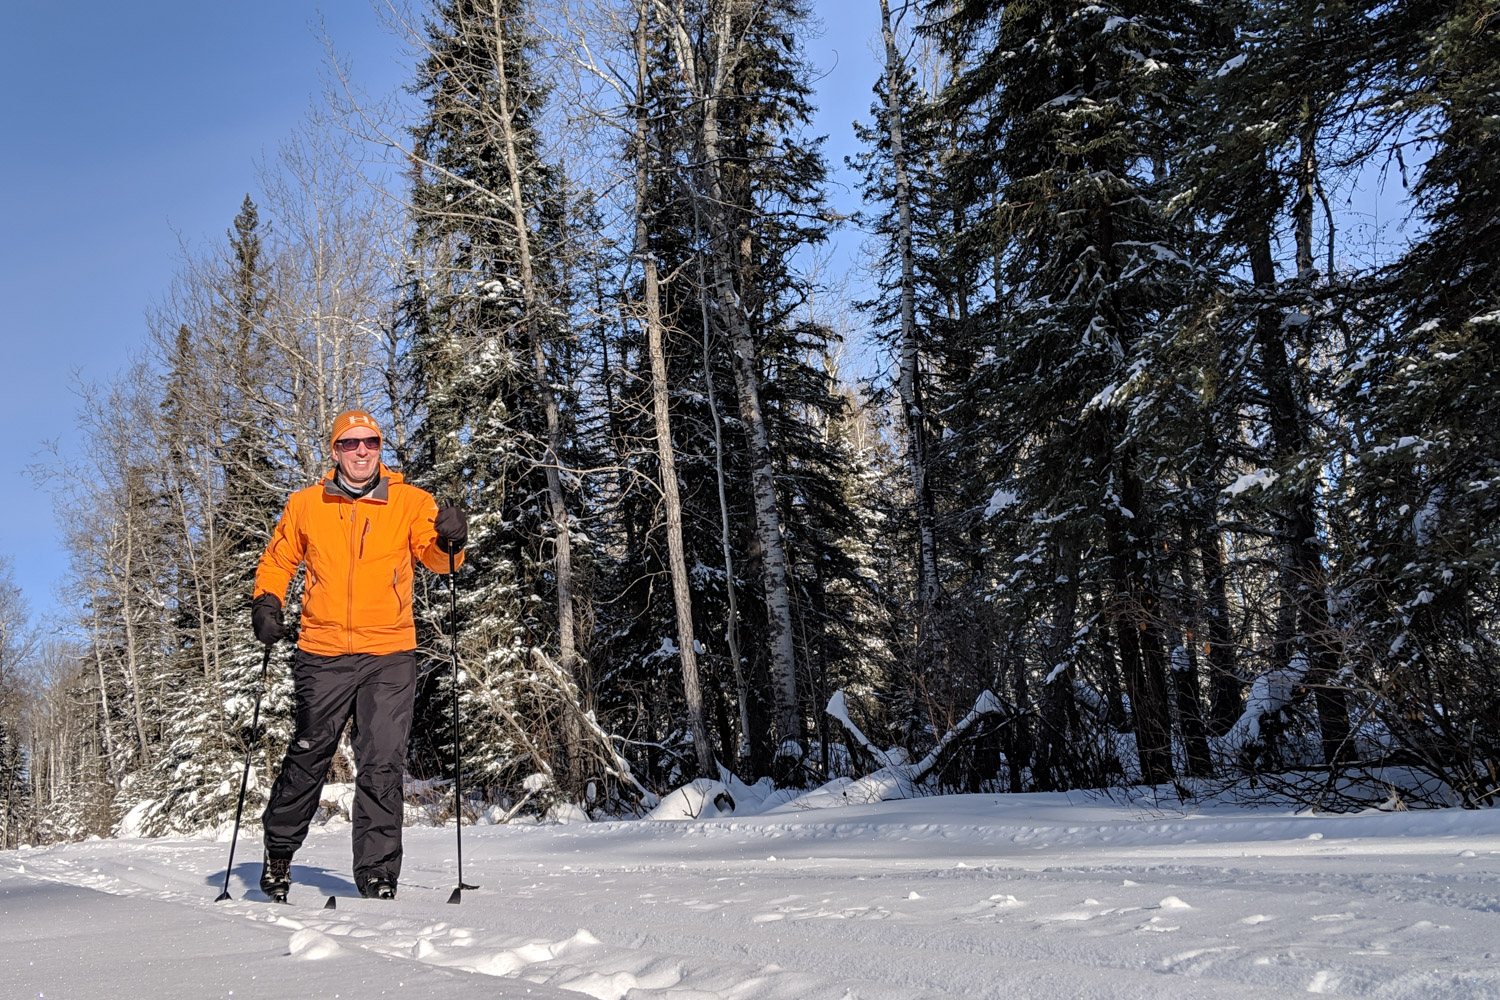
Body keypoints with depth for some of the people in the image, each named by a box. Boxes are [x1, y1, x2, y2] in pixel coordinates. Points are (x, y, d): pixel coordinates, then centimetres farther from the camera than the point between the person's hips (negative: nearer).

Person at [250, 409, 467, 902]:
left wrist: (450, 542, -24)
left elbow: (434, 556, -3)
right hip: (323, 656, 1)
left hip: (390, 657, -1)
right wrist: (266, 601, 2)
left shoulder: (410, 502, 4)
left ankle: (377, 875, 6)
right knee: (307, 758, 8)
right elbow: (277, 560, 19)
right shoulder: (305, 505, 8)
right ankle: (279, 851, 31)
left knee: (382, 767, -3)